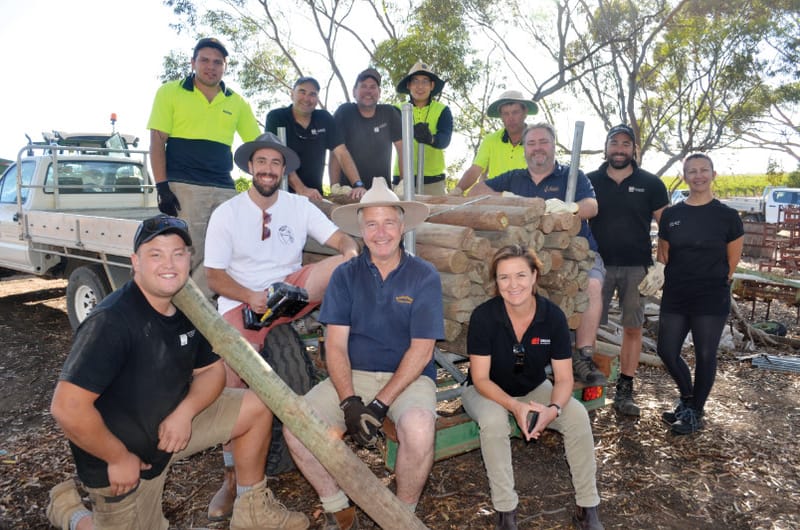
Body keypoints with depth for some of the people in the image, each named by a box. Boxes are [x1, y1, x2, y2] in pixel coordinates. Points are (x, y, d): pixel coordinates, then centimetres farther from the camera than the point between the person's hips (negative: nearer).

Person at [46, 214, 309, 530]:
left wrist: (185, 411, -16)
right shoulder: (111, 321, -29)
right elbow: (67, 408, -31)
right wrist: (119, 458, -20)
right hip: (118, 456, -6)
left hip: (173, 422, 6)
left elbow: (212, 370, 3)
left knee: (258, 407, -3)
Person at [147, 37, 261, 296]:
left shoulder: (237, 103, 15)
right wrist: (162, 187, -10)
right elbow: (157, 141, 2)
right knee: (189, 258, -5)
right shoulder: (171, 92, 8)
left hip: (225, 191, 4)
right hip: (183, 188, -3)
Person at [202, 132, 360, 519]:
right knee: (233, 378, -25)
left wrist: (352, 251, -28)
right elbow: (214, 276, -2)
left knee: (344, 264, -22)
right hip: (241, 301, -2)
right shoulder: (226, 214, 2)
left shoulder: (299, 206, 8)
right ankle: (232, 477, -10)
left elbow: (340, 239, -2)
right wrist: (250, 297, -21)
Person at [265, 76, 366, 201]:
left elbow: (342, 153, 1)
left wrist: (357, 185, -15)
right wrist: (301, 189, -27)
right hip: (282, 194, -3)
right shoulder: (275, 117, -3)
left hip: (315, 196, 3)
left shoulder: (324, 118, 7)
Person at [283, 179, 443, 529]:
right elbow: (335, 344, -3)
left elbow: (421, 350, -9)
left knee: (418, 430, -33)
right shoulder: (345, 275, 3)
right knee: (295, 427, -19)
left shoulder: (424, 276, -4)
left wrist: (379, 404, -17)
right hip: (352, 376, 3)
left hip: (408, 377, -2)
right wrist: (349, 402, -18)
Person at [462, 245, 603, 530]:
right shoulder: (483, 316, -24)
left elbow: (564, 378, -13)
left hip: (534, 389, 3)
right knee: (493, 421, -35)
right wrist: (515, 407, -37)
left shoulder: (553, 316, -17)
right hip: (489, 392, -2)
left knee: (578, 415, -23)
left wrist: (553, 409, -34)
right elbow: (481, 379, -20)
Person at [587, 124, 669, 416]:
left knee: (633, 328, 5)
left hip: (636, 267, 0)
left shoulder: (650, 184, 4)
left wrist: (662, 265, -5)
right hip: (599, 264, 0)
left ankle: (624, 390, 14)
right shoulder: (590, 181, 5)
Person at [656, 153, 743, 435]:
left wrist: (712, 284, 7)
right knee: (667, 351, 5)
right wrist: (678, 282, 4)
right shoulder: (671, 215, 4)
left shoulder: (727, 216, -4)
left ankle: (695, 413, 22)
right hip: (675, 297, 3)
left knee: (705, 356, 5)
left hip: (711, 299, -3)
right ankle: (687, 398, 31)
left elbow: (732, 262, 2)